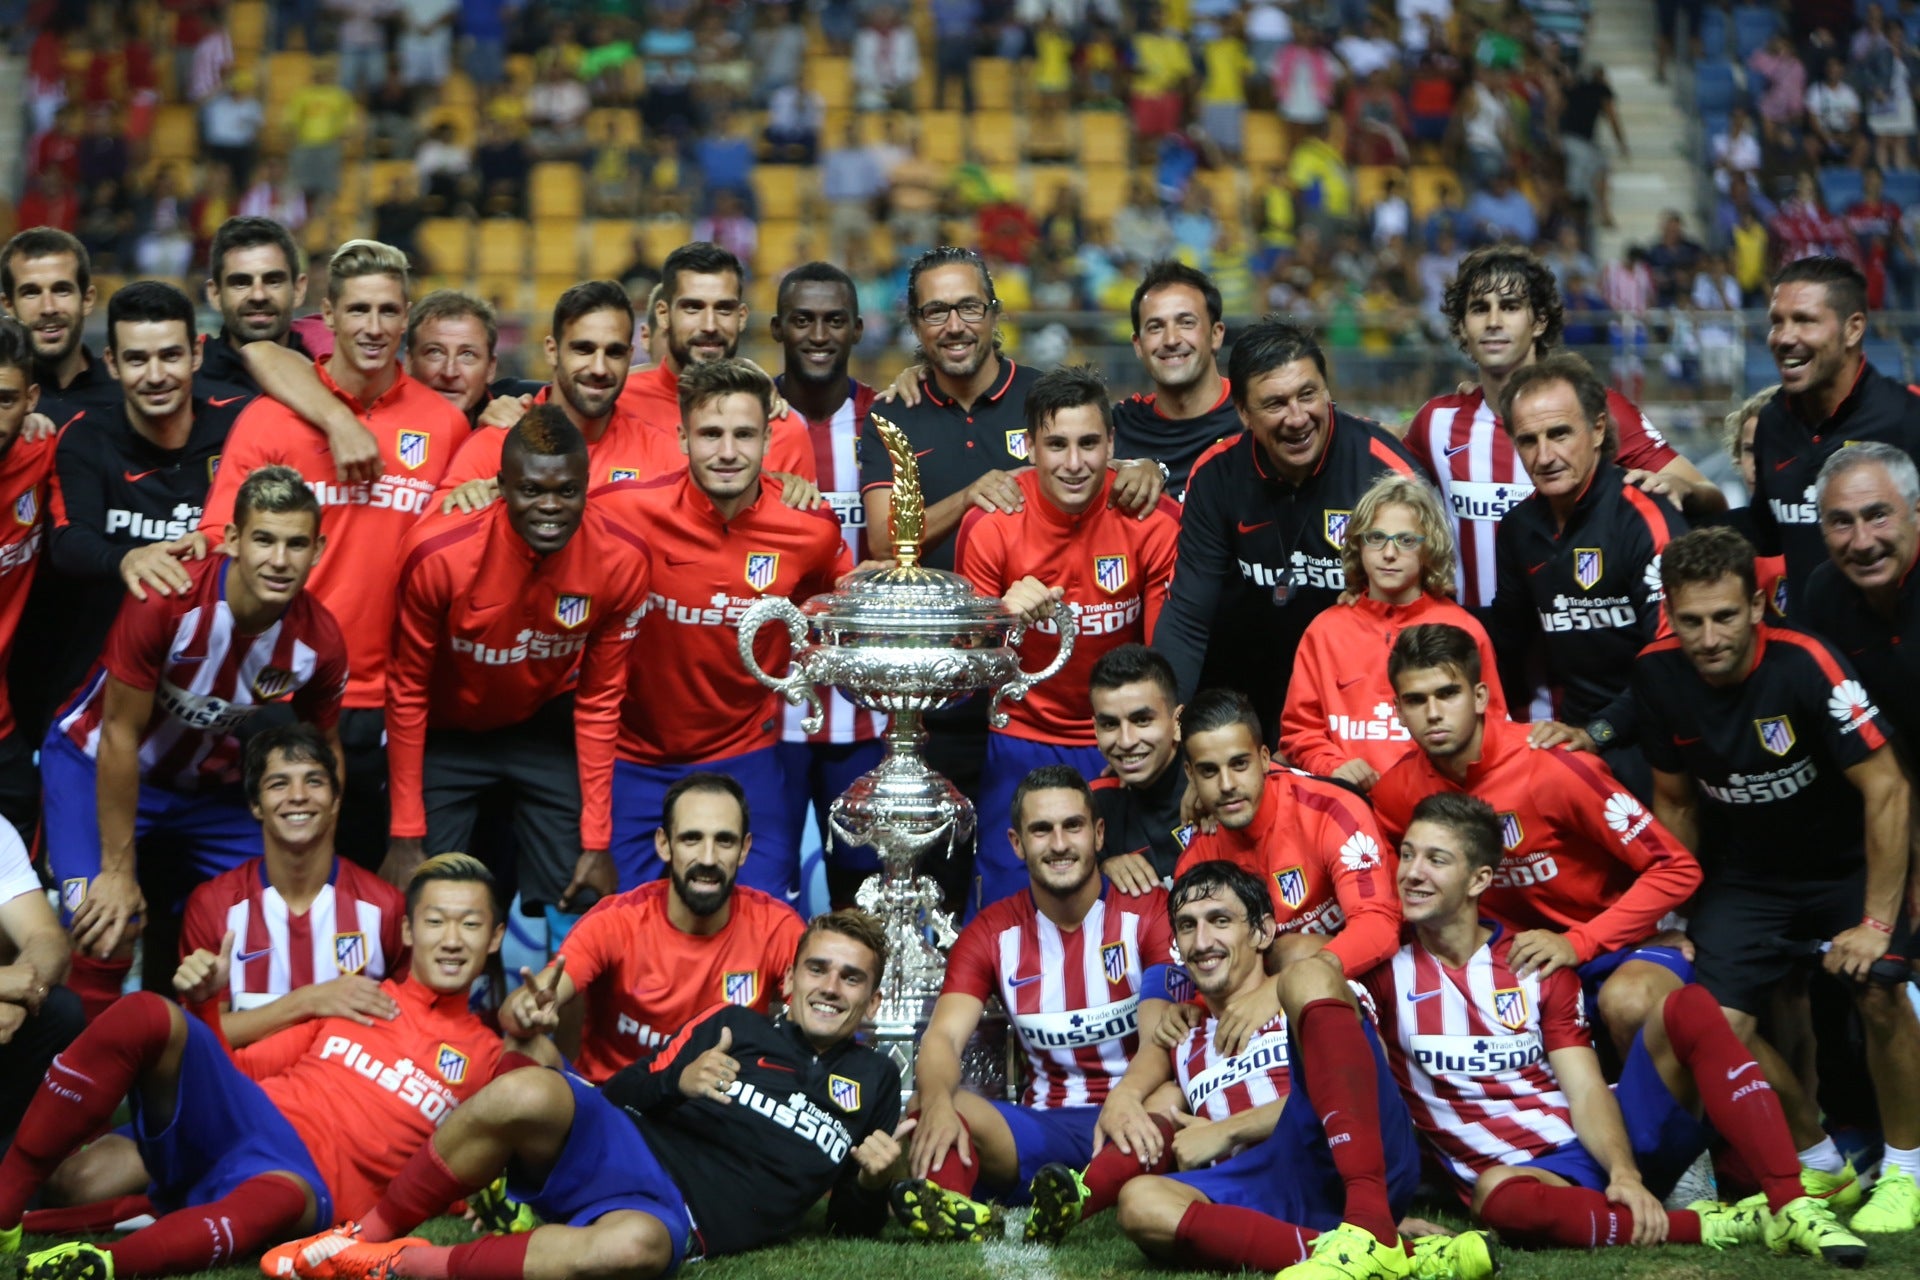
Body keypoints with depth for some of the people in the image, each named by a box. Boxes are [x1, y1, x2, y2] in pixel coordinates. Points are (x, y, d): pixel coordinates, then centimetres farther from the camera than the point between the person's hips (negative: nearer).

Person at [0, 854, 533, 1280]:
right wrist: (204, 1004, 3)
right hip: (238, 1117, 3)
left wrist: (531, 1046, -6)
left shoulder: (487, 1055, 18)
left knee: (281, 1197, -43)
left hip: (311, 1182, -3)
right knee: (144, 1014, -25)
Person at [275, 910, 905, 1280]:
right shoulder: (732, 1025, 18)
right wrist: (675, 1080, -6)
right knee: (526, 1094, -36)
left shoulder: (875, 1080, 19)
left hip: (680, 1218, -1)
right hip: (621, 1147, 1)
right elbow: (617, 1093, 14)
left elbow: (851, 1223, 21)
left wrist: (871, 1183, -1)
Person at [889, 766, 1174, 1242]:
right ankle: (948, 1208, -57)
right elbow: (943, 1036, -8)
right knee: (931, 1109, -24)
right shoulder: (991, 933, 7)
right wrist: (937, 1101, -33)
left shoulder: (1149, 912, -2)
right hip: (1043, 1127, 3)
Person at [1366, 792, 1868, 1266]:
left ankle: (1791, 1205, -29)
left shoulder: (1535, 963, 7)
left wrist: (1623, 1172, -21)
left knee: (1686, 1008, -19)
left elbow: (1587, 1092, -4)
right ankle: (1709, 1226, -33)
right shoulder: (1385, 969, 1)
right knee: (1498, 1193, -41)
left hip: (1609, 1145, 3)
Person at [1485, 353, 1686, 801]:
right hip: (1570, 734, 6)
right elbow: (1508, 640, 25)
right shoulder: (1520, 526, 10)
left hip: (1642, 744, -6)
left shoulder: (1645, 520, -13)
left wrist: (1597, 733, -23)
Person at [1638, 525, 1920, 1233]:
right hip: (1745, 876, 3)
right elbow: (1675, 801, 3)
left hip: (1848, 864, -3)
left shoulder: (1806, 664, -27)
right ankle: (1818, 1161, 12)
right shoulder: (1659, 675, -13)